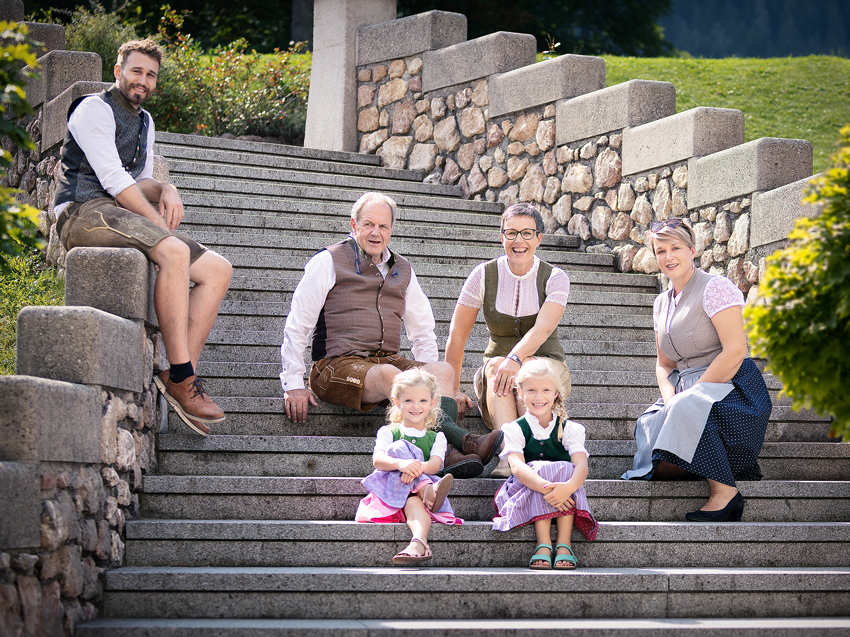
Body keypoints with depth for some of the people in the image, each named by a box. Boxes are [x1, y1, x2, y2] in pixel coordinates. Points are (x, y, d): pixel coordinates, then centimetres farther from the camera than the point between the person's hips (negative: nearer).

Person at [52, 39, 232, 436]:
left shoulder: (144, 121, 25)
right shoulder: (95, 109, -3)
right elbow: (114, 180, -13)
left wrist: (165, 191, -2)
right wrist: (160, 223, -15)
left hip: (123, 217, 9)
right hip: (84, 212, -9)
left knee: (217, 270, -7)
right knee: (174, 252, -34)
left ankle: (183, 374, -18)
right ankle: (180, 376, -34)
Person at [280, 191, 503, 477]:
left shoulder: (402, 270, 20)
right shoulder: (328, 262, 5)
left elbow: (422, 332, 26)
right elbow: (296, 326, 2)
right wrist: (293, 384, -6)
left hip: (388, 361, 5)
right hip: (338, 365, -5)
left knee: (443, 370, -24)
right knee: (389, 375, -36)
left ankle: (447, 454, -50)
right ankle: (461, 441, -50)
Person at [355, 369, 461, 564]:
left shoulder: (437, 438, 20)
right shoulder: (388, 432, 17)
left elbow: (435, 464, -4)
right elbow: (377, 459, -8)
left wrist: (417, 468, -31)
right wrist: (400, 464, -33)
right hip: (390, 494, 0)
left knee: (413, 502, -39)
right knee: (401, 448, -25)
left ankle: (419, 542, -69)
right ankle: (428, 491, -51)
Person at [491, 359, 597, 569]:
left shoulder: (570, 429, 4)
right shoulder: (515, 429, 0)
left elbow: (581, 465, -15)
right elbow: (517, 466, -19)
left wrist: (569, 487, -40)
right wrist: (545, 487, -40)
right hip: (524, 494, -1)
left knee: (566, 470, -28)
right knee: (543, 470, -30)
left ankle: (564, 544, -36)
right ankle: (543, 544, -40)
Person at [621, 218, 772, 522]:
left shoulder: (715, 287, -7)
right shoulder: (662, 303, 17)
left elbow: (735, 351, -17)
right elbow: (664, 364, 19)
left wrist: (691, 395, -17)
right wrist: (671, 400, -4)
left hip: (732, 388, -7)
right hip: (686, 389, 7)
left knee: (688, 410, -38)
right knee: (648, 425, -22)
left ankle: (725, 491, -29)